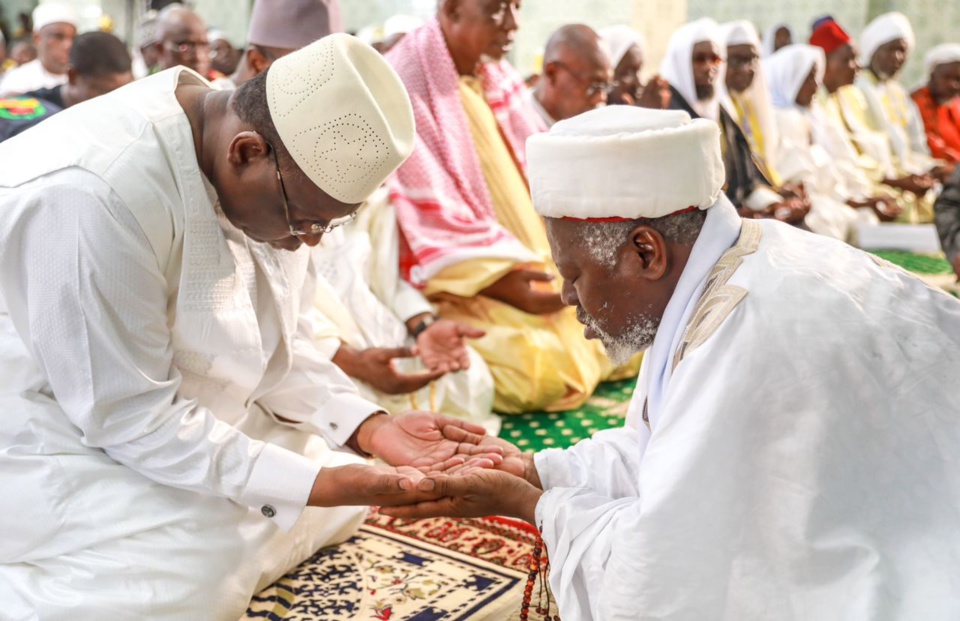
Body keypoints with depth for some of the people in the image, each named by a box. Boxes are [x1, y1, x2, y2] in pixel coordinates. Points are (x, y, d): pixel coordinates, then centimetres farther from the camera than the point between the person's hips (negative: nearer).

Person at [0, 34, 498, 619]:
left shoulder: (277, 178, -7)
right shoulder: (94, 194, -32)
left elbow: (279, 346, 2)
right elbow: (132, 417, -27)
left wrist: (370, 426, -13)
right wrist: (309, 485, -29)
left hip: (186, 419, 8)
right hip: (60, 436, -7)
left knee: (346, 466, 2)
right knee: (194, 574, -25)